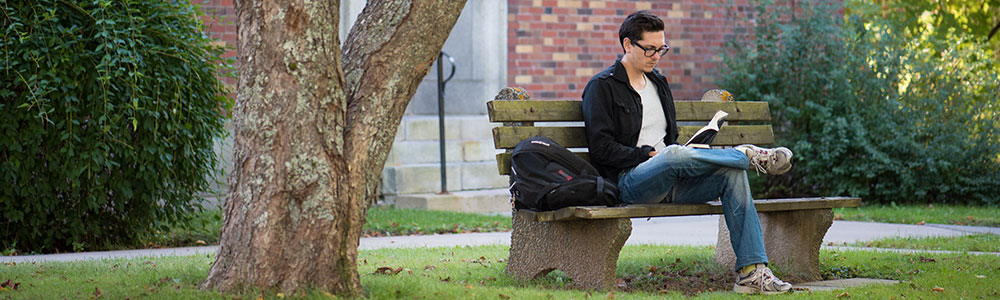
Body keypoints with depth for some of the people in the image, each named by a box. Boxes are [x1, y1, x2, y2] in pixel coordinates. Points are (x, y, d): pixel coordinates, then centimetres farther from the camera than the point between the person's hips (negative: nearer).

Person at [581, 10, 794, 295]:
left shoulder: (658, 83, 25)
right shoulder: (601, 87, 2)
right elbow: (601, 148, -8)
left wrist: (689, 156, 7)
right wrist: (649, 155, -14)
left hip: (671, 181, 7)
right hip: (629, 181, -7)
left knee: (732, 173, -20)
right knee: (674, 156, -40)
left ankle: (751, 272, -27)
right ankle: (748, 154, -15)